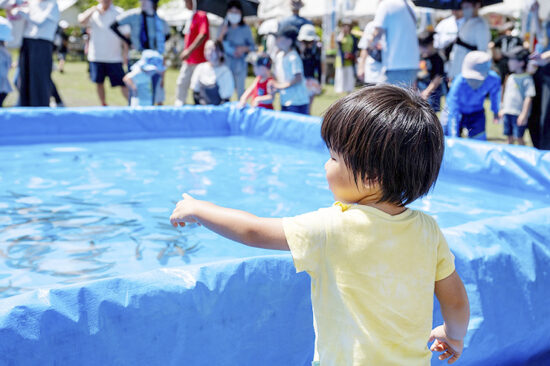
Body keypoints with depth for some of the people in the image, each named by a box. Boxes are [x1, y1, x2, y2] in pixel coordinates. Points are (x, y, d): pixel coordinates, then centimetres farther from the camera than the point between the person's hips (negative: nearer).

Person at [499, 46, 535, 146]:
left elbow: (528, 98, -14)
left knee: (518, 137, -5)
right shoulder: (510, 77, 13)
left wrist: (524, 114, -18)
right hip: (507, 112, 7)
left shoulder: (527, 79, -10)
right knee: (509, 137, 13)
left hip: (519, 114, -7)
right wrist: (502, 109, 21)